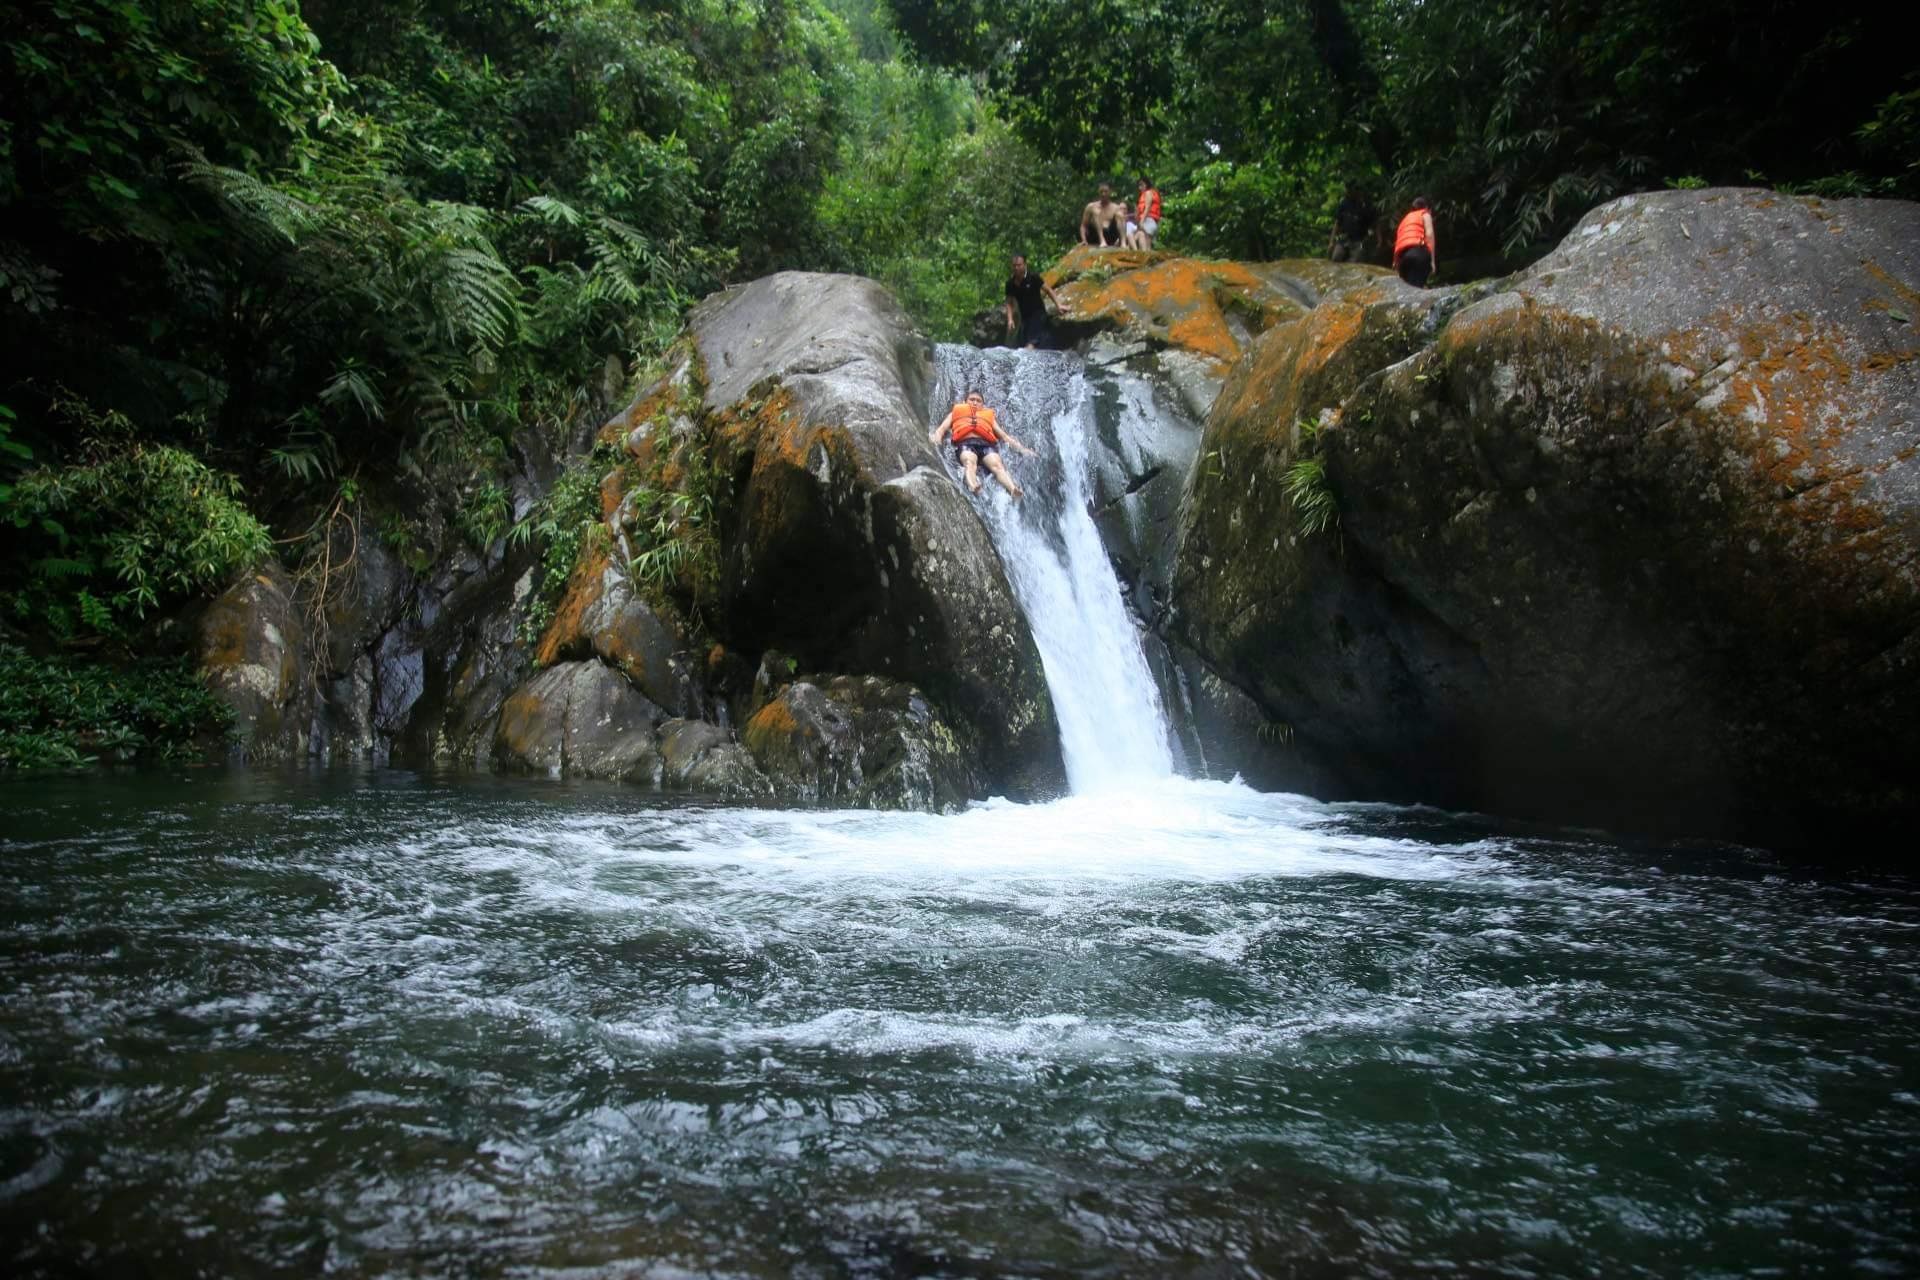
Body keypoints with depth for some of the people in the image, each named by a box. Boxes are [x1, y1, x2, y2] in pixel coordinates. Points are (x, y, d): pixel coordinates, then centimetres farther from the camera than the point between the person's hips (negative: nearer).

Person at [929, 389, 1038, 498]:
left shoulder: (989, 415, 39)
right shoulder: (956, 412, 36)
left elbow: (1003, 435, 30)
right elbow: (942, 428, 20)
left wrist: (1021, 448, 15)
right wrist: (935, 438, -5)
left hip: (986, 444, 1)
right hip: (965, 443, -1)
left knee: (997, 465, -31)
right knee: (970, 462, -38)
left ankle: (1013, 490, -59)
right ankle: (972, 487, -68)